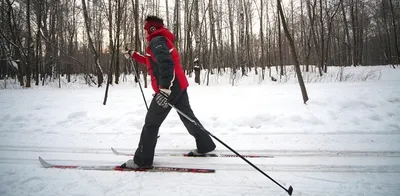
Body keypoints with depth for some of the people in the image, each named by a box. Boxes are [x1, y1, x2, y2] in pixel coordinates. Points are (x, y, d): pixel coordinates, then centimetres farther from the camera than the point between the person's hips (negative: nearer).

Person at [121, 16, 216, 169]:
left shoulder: (157, 41, -10)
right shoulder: (160, 40, 22)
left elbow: (165, 63, -27)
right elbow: (151, 61, 37)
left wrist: (165, 88, -37)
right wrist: (133, 55, 40)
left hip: (170, 87, -10)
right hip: (179, 85, 10)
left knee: (151, 122, -3)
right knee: (187, 117, 18)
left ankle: (142, 160, 4)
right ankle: (205, 146, 26)